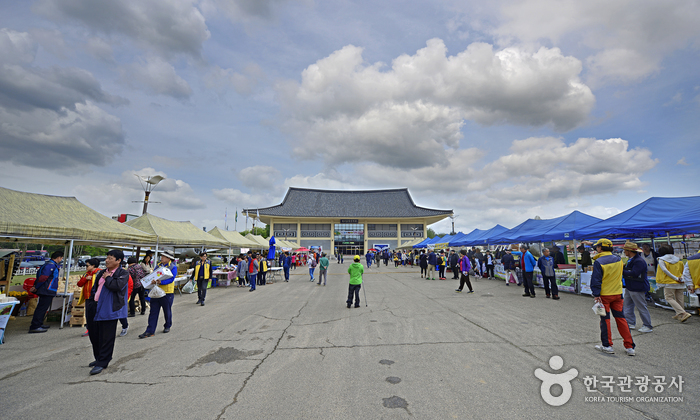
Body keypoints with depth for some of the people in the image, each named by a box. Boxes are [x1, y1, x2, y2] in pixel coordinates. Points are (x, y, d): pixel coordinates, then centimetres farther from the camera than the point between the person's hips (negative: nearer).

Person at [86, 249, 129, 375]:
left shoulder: (123, 273, -8)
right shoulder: (102, 273, 15)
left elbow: (117, 285, -25)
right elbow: (94, 288, 23)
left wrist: (107, 278, -9)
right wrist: (90, 302, 13)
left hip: (109, 309, -8)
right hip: (95, 307, 8)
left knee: (106, 337, -1)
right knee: (94, 334, 18)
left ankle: (102, 363, 10)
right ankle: (99, 358, 35)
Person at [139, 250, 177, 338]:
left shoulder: (173, 267, -9)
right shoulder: (158, 265, 9)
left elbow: (171, 279, -19)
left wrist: (161, 282, -33)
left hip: (167, 292, -5)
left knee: (167, 311, 11)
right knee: (153, 312, 5)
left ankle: (167, 327, 30)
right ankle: (150, 331, 10)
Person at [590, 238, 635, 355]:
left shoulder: (598, 262, -16)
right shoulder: (618, 259, 1)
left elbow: (596, 280, -17)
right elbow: (619, 275, 16)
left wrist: (596, 295, -14)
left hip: (604, 295, -5)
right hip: (617, 293, 5)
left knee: (605, 320, 4)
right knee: (621, 318, 12)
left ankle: (607, 346, 12)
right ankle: (629, 346, 16)